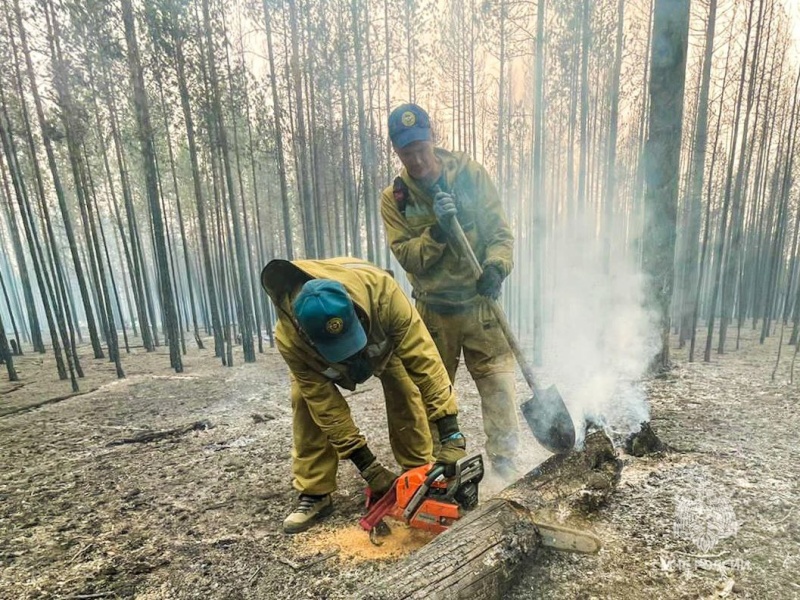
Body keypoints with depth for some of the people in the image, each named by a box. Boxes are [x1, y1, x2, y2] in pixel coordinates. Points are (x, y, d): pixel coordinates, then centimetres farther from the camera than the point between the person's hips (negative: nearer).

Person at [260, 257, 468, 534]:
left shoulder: (380, 290, -46)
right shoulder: (290, 339, -40)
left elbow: (424, 359, -43)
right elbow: (325, 403, -31)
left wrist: (450, 433, -44)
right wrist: (366, 464, -29)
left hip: (383, 334, 0)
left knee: (404, 389, -12)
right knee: (307, 400, -14)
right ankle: (314, 494, 2)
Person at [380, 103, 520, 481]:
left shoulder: (470, 174, -3)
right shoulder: (394, 199, -3)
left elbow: (500, 231, -6)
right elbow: (406, 255, -10)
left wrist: (496, 266, -24)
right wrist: (437, 231, -26)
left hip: (479, 304, 0)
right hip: (433, 311, 1)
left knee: (498, 381, -3)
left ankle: (504, 463, 12)